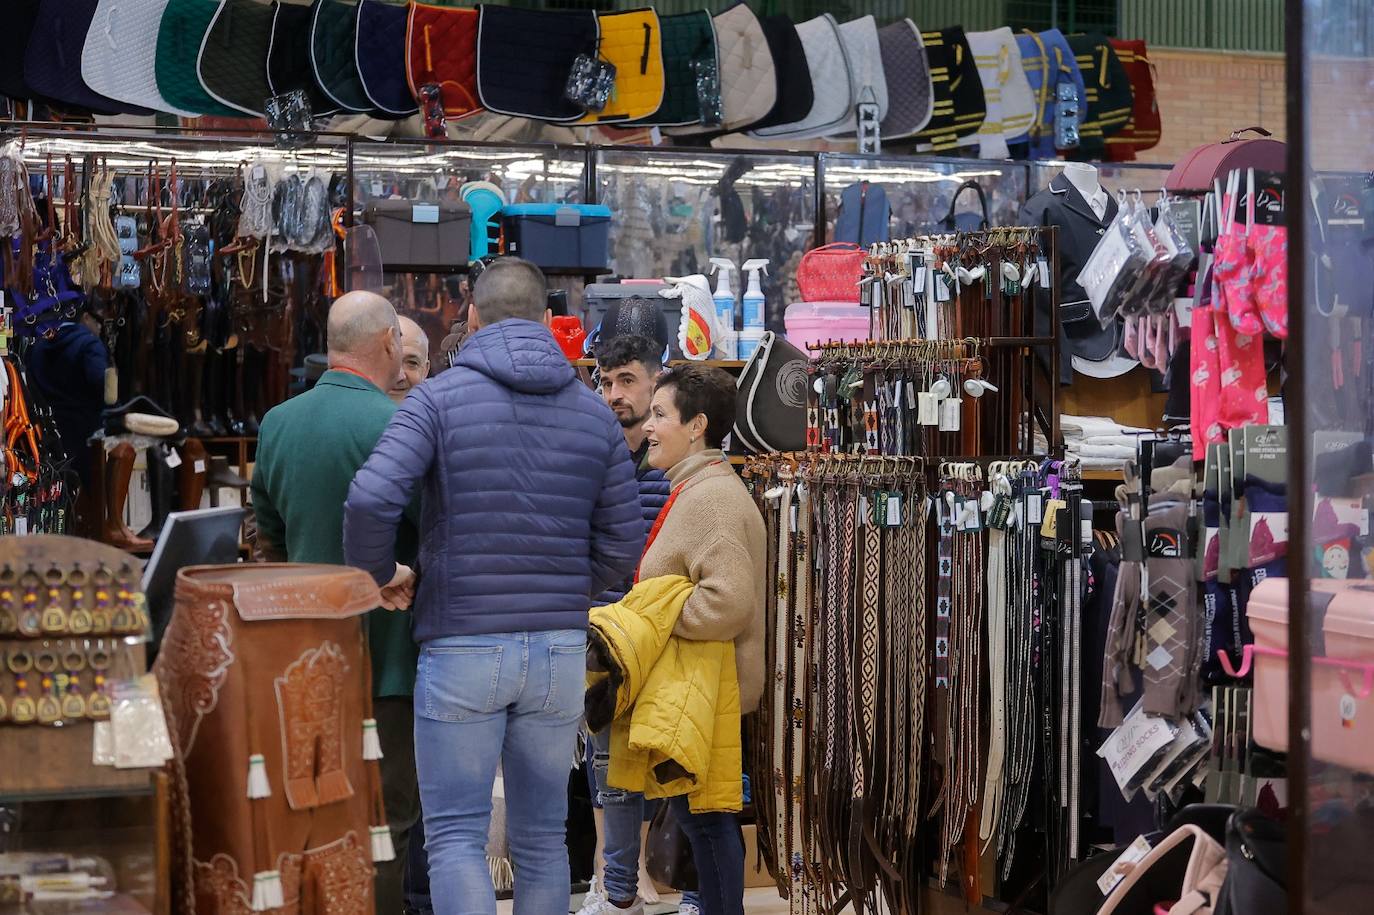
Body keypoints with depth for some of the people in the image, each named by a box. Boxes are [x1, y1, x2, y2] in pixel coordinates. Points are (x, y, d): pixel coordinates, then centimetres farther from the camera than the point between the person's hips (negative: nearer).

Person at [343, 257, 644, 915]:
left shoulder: (440, 399, -5)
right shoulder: (594, 412, 7)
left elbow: (371, 500, -19)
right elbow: (622, 540, 6)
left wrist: (377, 576, -1)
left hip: (460, 648, -4)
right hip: (559, 650, 4)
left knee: (455, 837, 0)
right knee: (541, 837, 12)